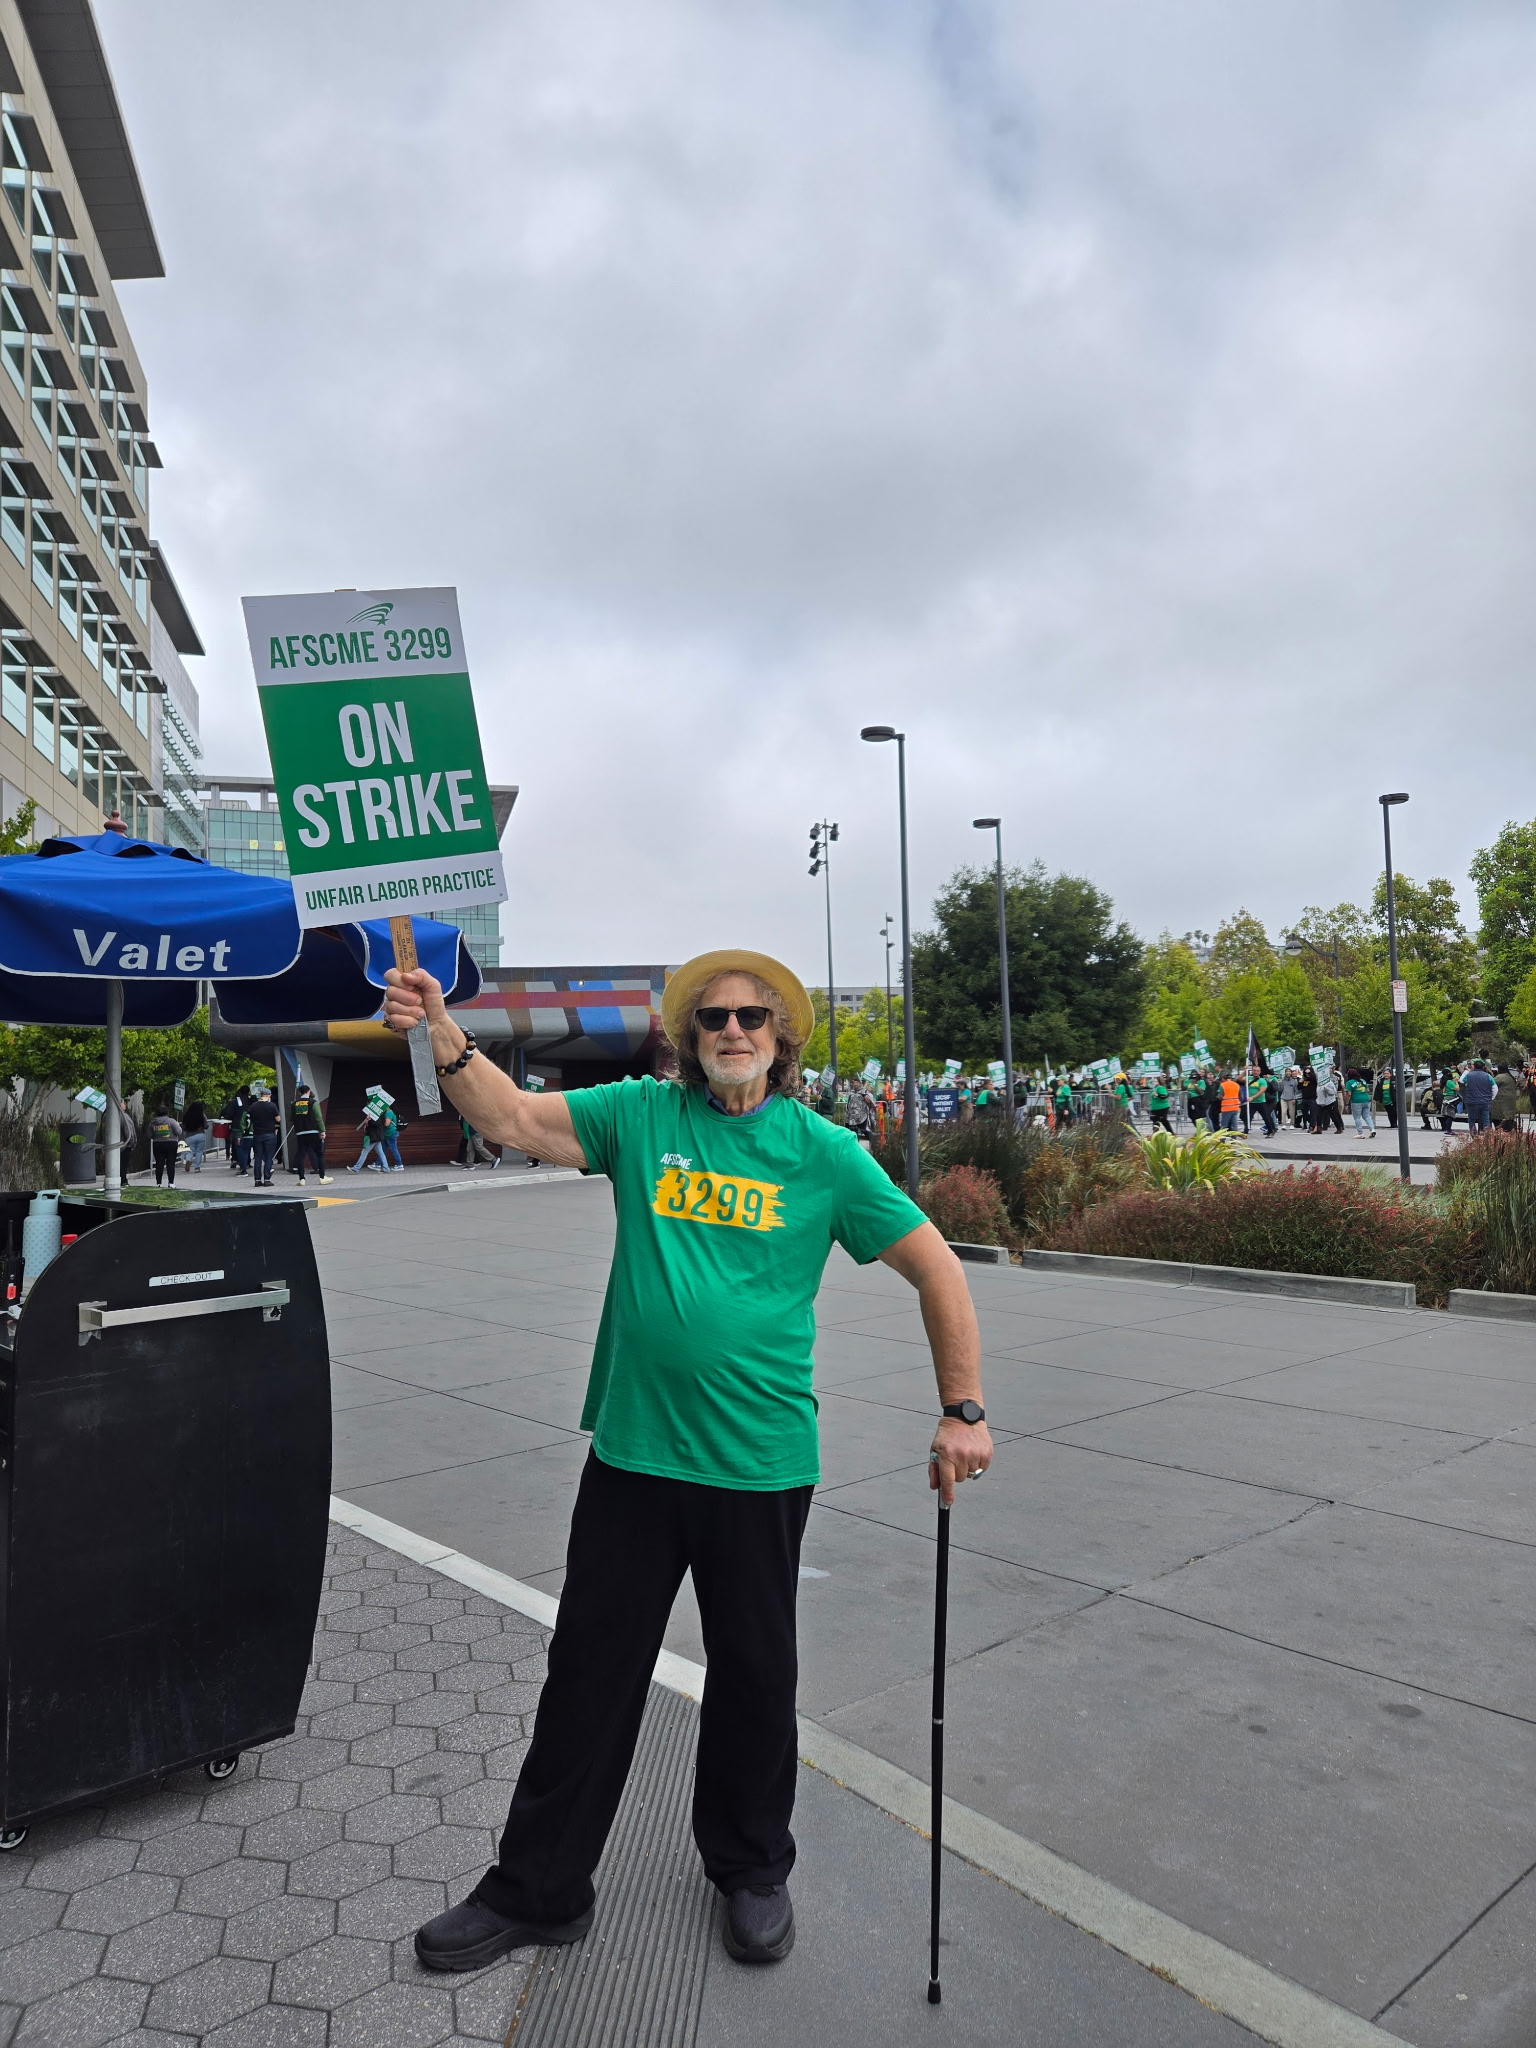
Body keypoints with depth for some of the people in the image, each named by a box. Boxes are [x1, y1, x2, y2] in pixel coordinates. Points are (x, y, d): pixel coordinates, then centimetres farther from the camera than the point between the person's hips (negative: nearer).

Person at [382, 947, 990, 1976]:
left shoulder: (824, 1152, -5)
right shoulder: (641, 1115, -1)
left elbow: (935, 1266, -1)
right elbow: (512, 1116, -10)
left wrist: (963, 1410, -3)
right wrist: (442, 1033, -27)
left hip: (760, 1463, -1)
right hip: (632, 1453, 1)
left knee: (754, 1673, 17)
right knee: (591, 1671, 13)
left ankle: (752, 1872, 43)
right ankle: (536, 1891, 34)